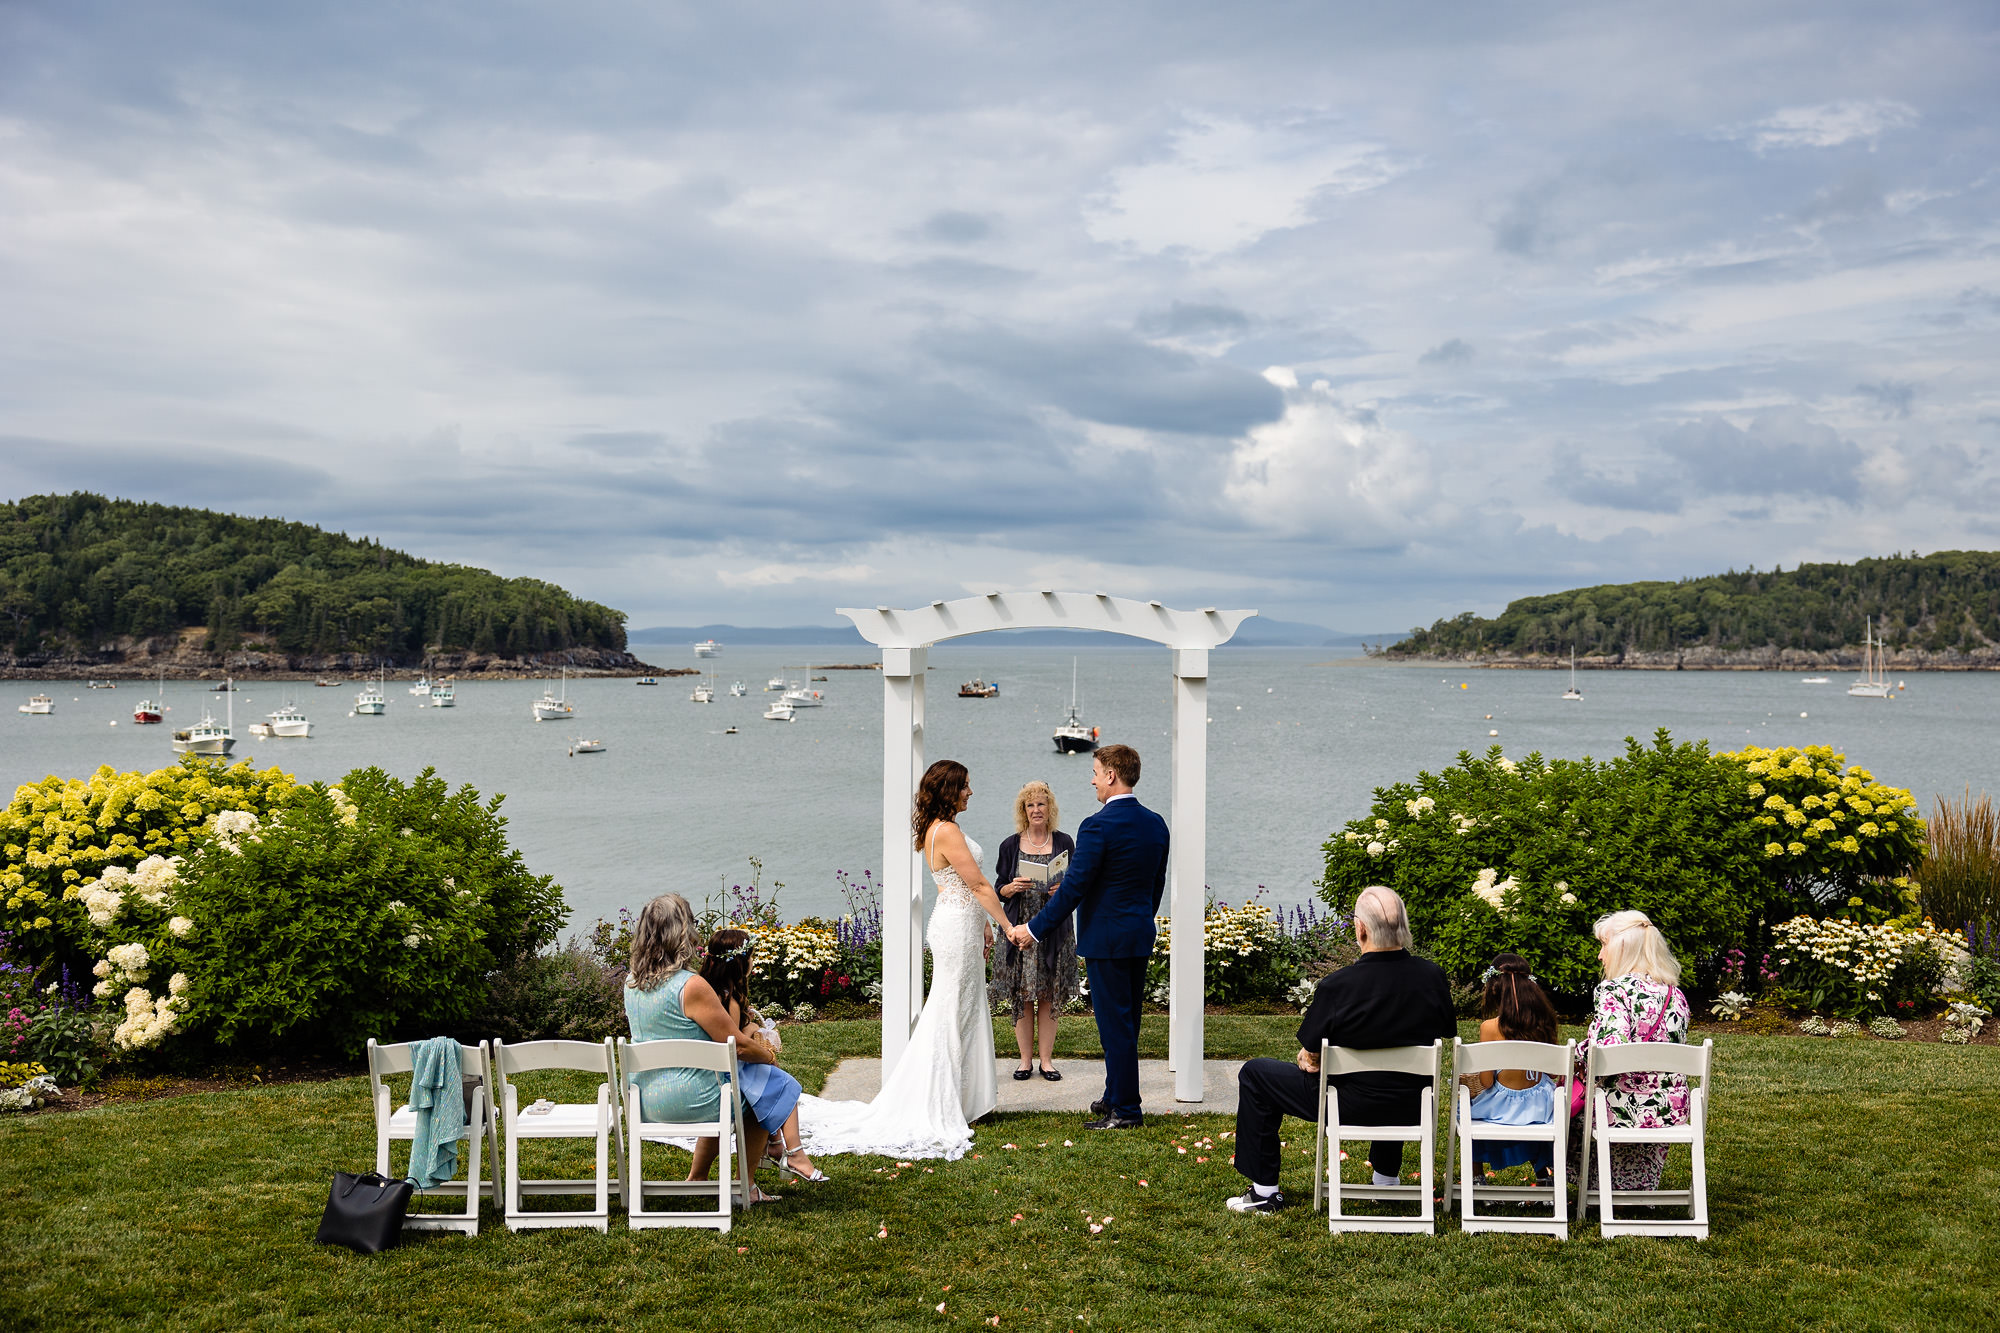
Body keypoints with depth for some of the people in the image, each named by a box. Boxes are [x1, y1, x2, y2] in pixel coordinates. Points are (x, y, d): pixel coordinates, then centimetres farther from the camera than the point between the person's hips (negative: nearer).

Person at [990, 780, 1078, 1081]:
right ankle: (1025, 1059, 10)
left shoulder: (1064, 842, 5)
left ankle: (1047, 1060, 11)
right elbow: (999, 890, 7)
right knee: (1022, 995, 1)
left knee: (1049, 995, 2)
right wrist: (1013, 887, -14)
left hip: (1054, 929, 0)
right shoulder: (1011, 845, 5)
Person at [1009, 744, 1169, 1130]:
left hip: (1107, 938, -8)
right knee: (1126, 1022, 17)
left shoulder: (1098, 826, -18)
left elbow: (1073, 887, -19)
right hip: (1141, 937, 8)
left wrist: (1035, 929, -12)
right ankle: (1117, 1097, 27)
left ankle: (1125, 1111, 4)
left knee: (1115, 1024, -1)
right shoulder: (1155, 824, 6)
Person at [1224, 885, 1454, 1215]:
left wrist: (1307, 1059, 11)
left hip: (1351, 1107, -5)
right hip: (1412, 1108, 5)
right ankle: (1387, 1178, 51)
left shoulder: (1336, 986, -24)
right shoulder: (1433, 977, -12)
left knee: (1254, 1074, 15)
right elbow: (1448, 1031, 7)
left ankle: (1265, 1191, 19)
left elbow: (1310, 1060, -13)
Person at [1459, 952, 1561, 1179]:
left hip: (1504, 1106, -3)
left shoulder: (1490, 1027, -20)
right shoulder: (1542, 1022, -8)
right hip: (1540, 1105, 3)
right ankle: (1545, 1172, 39)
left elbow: (1486, 1082, -15)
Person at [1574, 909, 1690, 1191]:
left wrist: (1575, 1060, -6)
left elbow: (1606, 1050, -27)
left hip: (1622, 1113, -6)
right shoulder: (1676, 996, 5)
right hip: (1671, 1112, 6)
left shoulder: (1612, 990, -14)